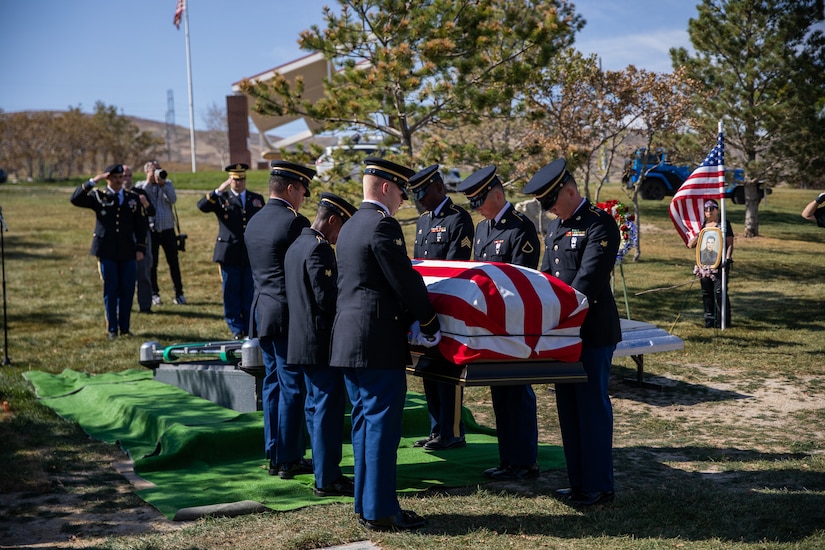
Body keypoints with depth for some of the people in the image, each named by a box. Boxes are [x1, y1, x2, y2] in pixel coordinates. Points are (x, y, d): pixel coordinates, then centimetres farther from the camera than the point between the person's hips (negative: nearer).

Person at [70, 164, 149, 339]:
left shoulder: (133, 198, 9)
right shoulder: (98, 196, 3)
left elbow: (141, 225, 11)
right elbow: (75, 199, -11)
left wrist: (140, 248, 3)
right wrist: (93, 181, -15)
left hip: (128, 252, 2)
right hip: (106, 252, -2)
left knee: (127, 290, 1)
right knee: (110, 290, 1)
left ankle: (124, 327, 12)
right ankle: (112, 329, 10)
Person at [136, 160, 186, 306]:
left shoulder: (167, 184, 9)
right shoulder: (141, 186, 6)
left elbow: (173, 199, -8)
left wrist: (162, 184, -14)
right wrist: (149, 182, -11)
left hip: (167, 229, 1)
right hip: (150, 230, -1)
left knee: (174, 262, 1)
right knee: (152, 264, 4)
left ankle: (179, 293, 7)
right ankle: (154, 293, 15)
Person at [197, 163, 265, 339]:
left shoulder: (257, 199, 12)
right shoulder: (221, 198, 5)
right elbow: (202, 206, -13)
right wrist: (219, 191, -23)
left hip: (252, 255, 1)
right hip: (230, 255, -1)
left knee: (250, 294, 5)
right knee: (231, 295, 2)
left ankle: (251, 329, 13)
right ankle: (236, 329, 11)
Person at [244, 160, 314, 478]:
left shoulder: (253, 223, 13)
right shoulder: (295, 222, -14)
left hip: (262, 311, 9)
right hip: (289, 314, -9)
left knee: (272, 383, 13)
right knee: (293, 386, -2)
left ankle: (274, 455, 19)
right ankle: (289, 460, 3)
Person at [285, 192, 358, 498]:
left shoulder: (296, 246, 14)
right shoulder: (319, 249, -17)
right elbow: (327, 297, -22)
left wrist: (343, 288, 17)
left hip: (301, 341, 10)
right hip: (321, 342, -10)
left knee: (316, 405, 16)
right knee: (328, 408, -5)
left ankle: (323, 470, 25)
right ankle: (327, 480, -1)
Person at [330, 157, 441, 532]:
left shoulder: (349, 227, 16)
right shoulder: (383, 225, -14)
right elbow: (406, 282, -15)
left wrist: (414, 318, 18)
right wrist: (429, 324, -2)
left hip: (350, 342, 10)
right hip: (379, 344, -10)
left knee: (364, 424, 14)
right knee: (382, 427, -3)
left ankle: (366, 505, 22)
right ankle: (380, 511, 4)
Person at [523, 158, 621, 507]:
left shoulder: (600, 224, -12)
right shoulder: (555, 227, 15)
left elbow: (588, 280, -20)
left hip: (592, 333, -9)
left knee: (592, 408, -2)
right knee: (568, 409, 12)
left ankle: (598, 487, 7)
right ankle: (579, 482, 22)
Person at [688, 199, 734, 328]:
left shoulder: (724, 224, 3)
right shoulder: (702, 225, 16)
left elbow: (730, 244, -1)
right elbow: (690, 245, 14)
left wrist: (727, 258, -15)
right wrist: (699, 235, -2)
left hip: (720, 264, -5)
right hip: (704, 263, 5)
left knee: (719, 291, -9)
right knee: (706, 292, 6)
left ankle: (724, 320, -2)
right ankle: (709, 319, 14)